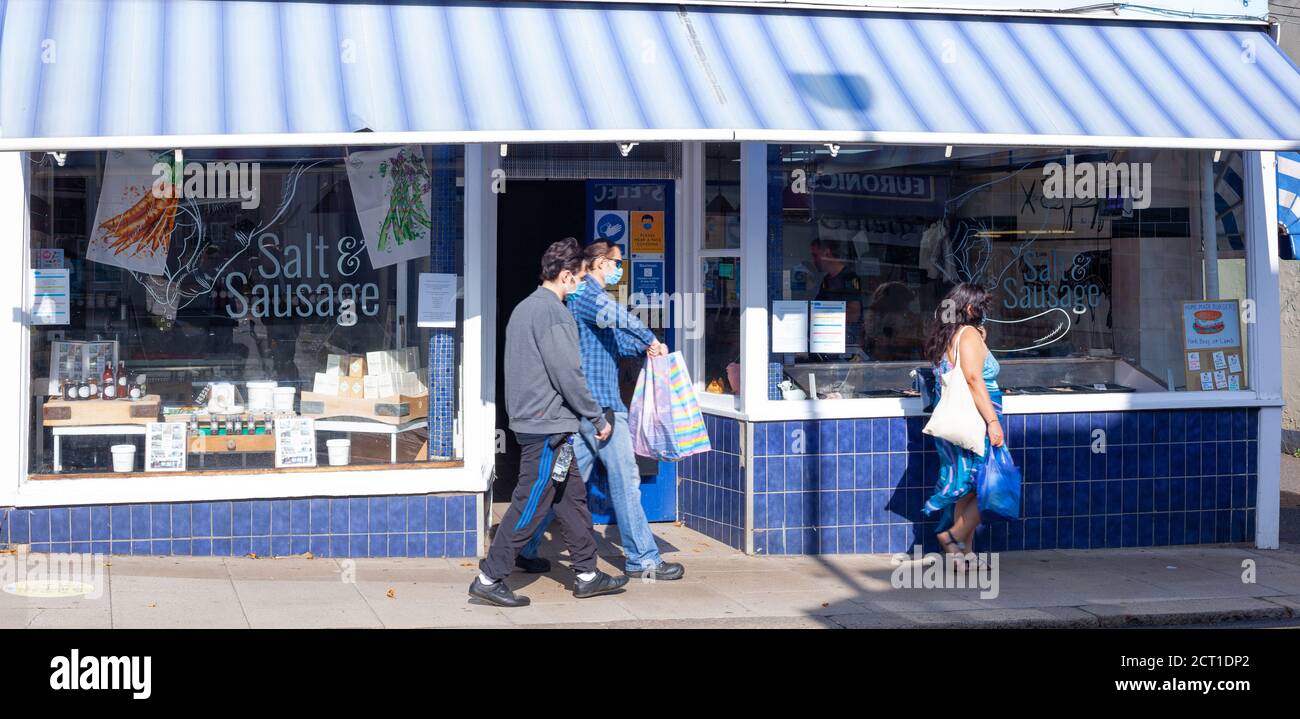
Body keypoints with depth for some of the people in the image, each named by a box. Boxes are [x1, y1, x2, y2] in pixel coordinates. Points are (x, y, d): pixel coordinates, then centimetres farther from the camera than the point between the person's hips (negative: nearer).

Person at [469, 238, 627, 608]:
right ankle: (489, 578, -3)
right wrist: (597, 418, -9)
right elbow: (567, 373, -18)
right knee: (530, 504, -6)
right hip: (549, 424, -10)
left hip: (530, 420, 10)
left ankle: (588, 575, 20)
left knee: (572, 498, 14)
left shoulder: (524, 308, 16)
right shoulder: (554, 312, -15)